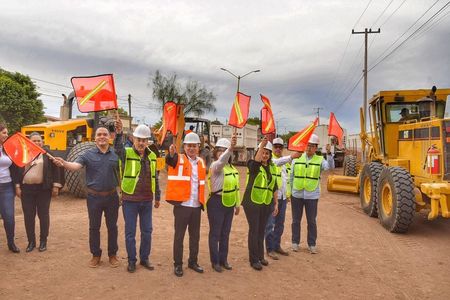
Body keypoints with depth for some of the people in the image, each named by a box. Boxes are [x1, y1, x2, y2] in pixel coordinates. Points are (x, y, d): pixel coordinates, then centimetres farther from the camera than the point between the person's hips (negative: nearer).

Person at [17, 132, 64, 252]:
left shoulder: (47, 154, 0)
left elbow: (56, 169, -1)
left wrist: (56, 186, -5)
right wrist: (17, 187, 1)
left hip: (43, 189, -2)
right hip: (27, 189, 2)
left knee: (43, 215, 5)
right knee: (28, 216, 6)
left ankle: (43, 241, 17)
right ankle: (31, 241, 19)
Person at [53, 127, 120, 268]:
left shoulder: (116, 154, 0)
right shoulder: (88, 154, -4)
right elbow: (75, 165, -20)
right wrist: (64, 163, -41)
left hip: (112, 196, 1)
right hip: (94, 197, 0)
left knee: (112, 226, 11)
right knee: (94, 227, 10)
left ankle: (113, 254, 26)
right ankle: (96, 255, 26)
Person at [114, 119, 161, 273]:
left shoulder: (152, 156, 5)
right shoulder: (126, 153, -8)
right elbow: (117, 148, -33)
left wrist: (157, 197, 14)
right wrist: (119, 133, -51)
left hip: (147, 201, 4)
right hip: (130, 200, -4)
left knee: (147, 231, 13)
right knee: (130, 232, 7)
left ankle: (144, 258, 29)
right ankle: (131, 260, 23)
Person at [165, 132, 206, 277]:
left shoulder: (201, 162, 10)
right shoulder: (179, 159, -6)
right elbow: (170, 160, -30)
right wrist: (172, 154, -53)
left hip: (196, 206, 5)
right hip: (182, 205, -5)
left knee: (195, 235, 15)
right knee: (179, 235, 5)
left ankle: (193, 261, 30)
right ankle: (178, 264, 19)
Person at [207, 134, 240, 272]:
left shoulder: (232, 168, 10)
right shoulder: (215, 165, -13)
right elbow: (221, 161, -38)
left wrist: (237, 204, 17)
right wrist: (231, 148, -55)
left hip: (229, 203, 7)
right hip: (216, 202, -7)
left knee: (225, 233, 15)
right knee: (215, 233, 3)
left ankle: (223, 259, 27)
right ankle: (215, 261, 15)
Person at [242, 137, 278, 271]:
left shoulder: (272, 167, 11)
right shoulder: (253, 165, -7)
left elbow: (274, 187, 16)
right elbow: (256, 161, -33)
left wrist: (276, 203, 14)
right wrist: (262, 144, -45)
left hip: (266, 204, 5)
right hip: (252, 203, -5)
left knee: (261, 231, 14)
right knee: (254, 231, -1)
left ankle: (260, 256, 28)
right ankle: (254, 259, 10)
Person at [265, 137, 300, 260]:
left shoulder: (286, 161, 15)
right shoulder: (269, 159, -7)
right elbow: (276, 162, -31)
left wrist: (288, 194, 17)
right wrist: (291, 156, -43)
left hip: (283, 197, 7)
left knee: (280, 224, 14)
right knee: (270, 224, -2)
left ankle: (277, 246, 26)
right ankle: (270, 249, 7)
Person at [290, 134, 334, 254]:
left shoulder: (320, 160, -1)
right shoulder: (297, 159, 2)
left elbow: (330, 166, -21)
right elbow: (291, 176, 6)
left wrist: (329, 153, -33)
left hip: (312, 196, -1)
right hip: (297, 195, 1)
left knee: (312, 221, 7)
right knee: (296, 220, 10)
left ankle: (312, 244, 20)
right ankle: (295, 242, 23)